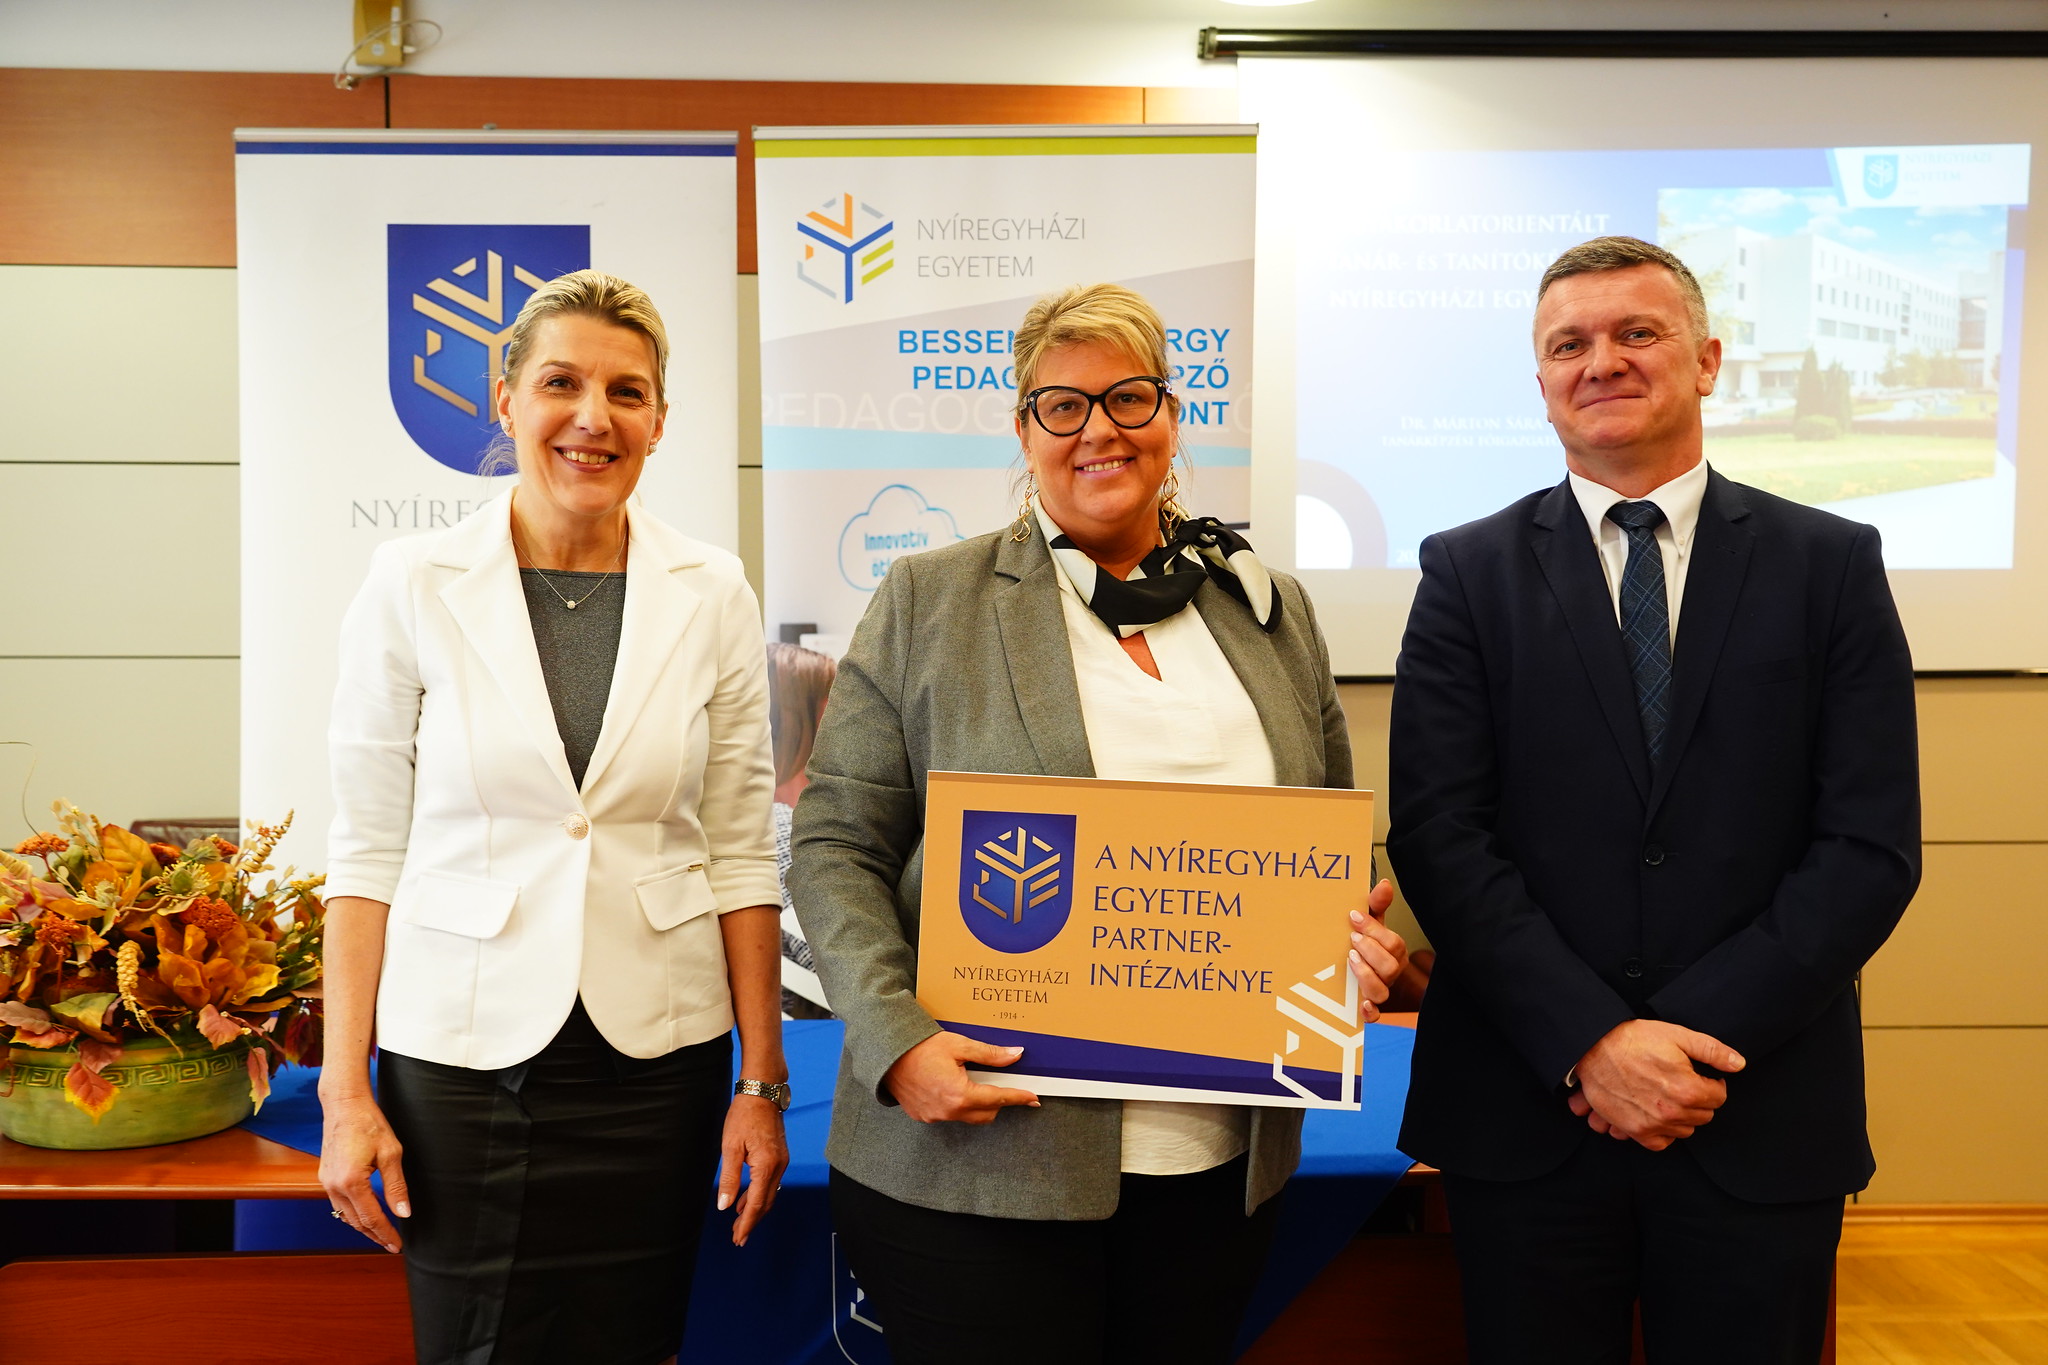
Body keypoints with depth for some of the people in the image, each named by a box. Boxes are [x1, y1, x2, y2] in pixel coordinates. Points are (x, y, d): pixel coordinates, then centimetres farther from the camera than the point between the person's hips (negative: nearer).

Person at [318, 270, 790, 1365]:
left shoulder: (711, 596, -1)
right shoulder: (414, 586, -4)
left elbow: (742, 853, 2)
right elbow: (368, 851, -1)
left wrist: (762, 1081, 1)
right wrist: (345, 1090, -4)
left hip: (655, 1057, 1)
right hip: (460, 1056, -1)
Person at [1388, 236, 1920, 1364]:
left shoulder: (1831, 565, 3)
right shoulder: (1469, 573, 1)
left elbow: (1872, 846, -4)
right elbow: (1436, 835, -7)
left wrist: (1694, 1032, -13)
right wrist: (1590, 1041, -15)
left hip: (1762, 1119, 1)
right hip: (1523, 1115, 0)